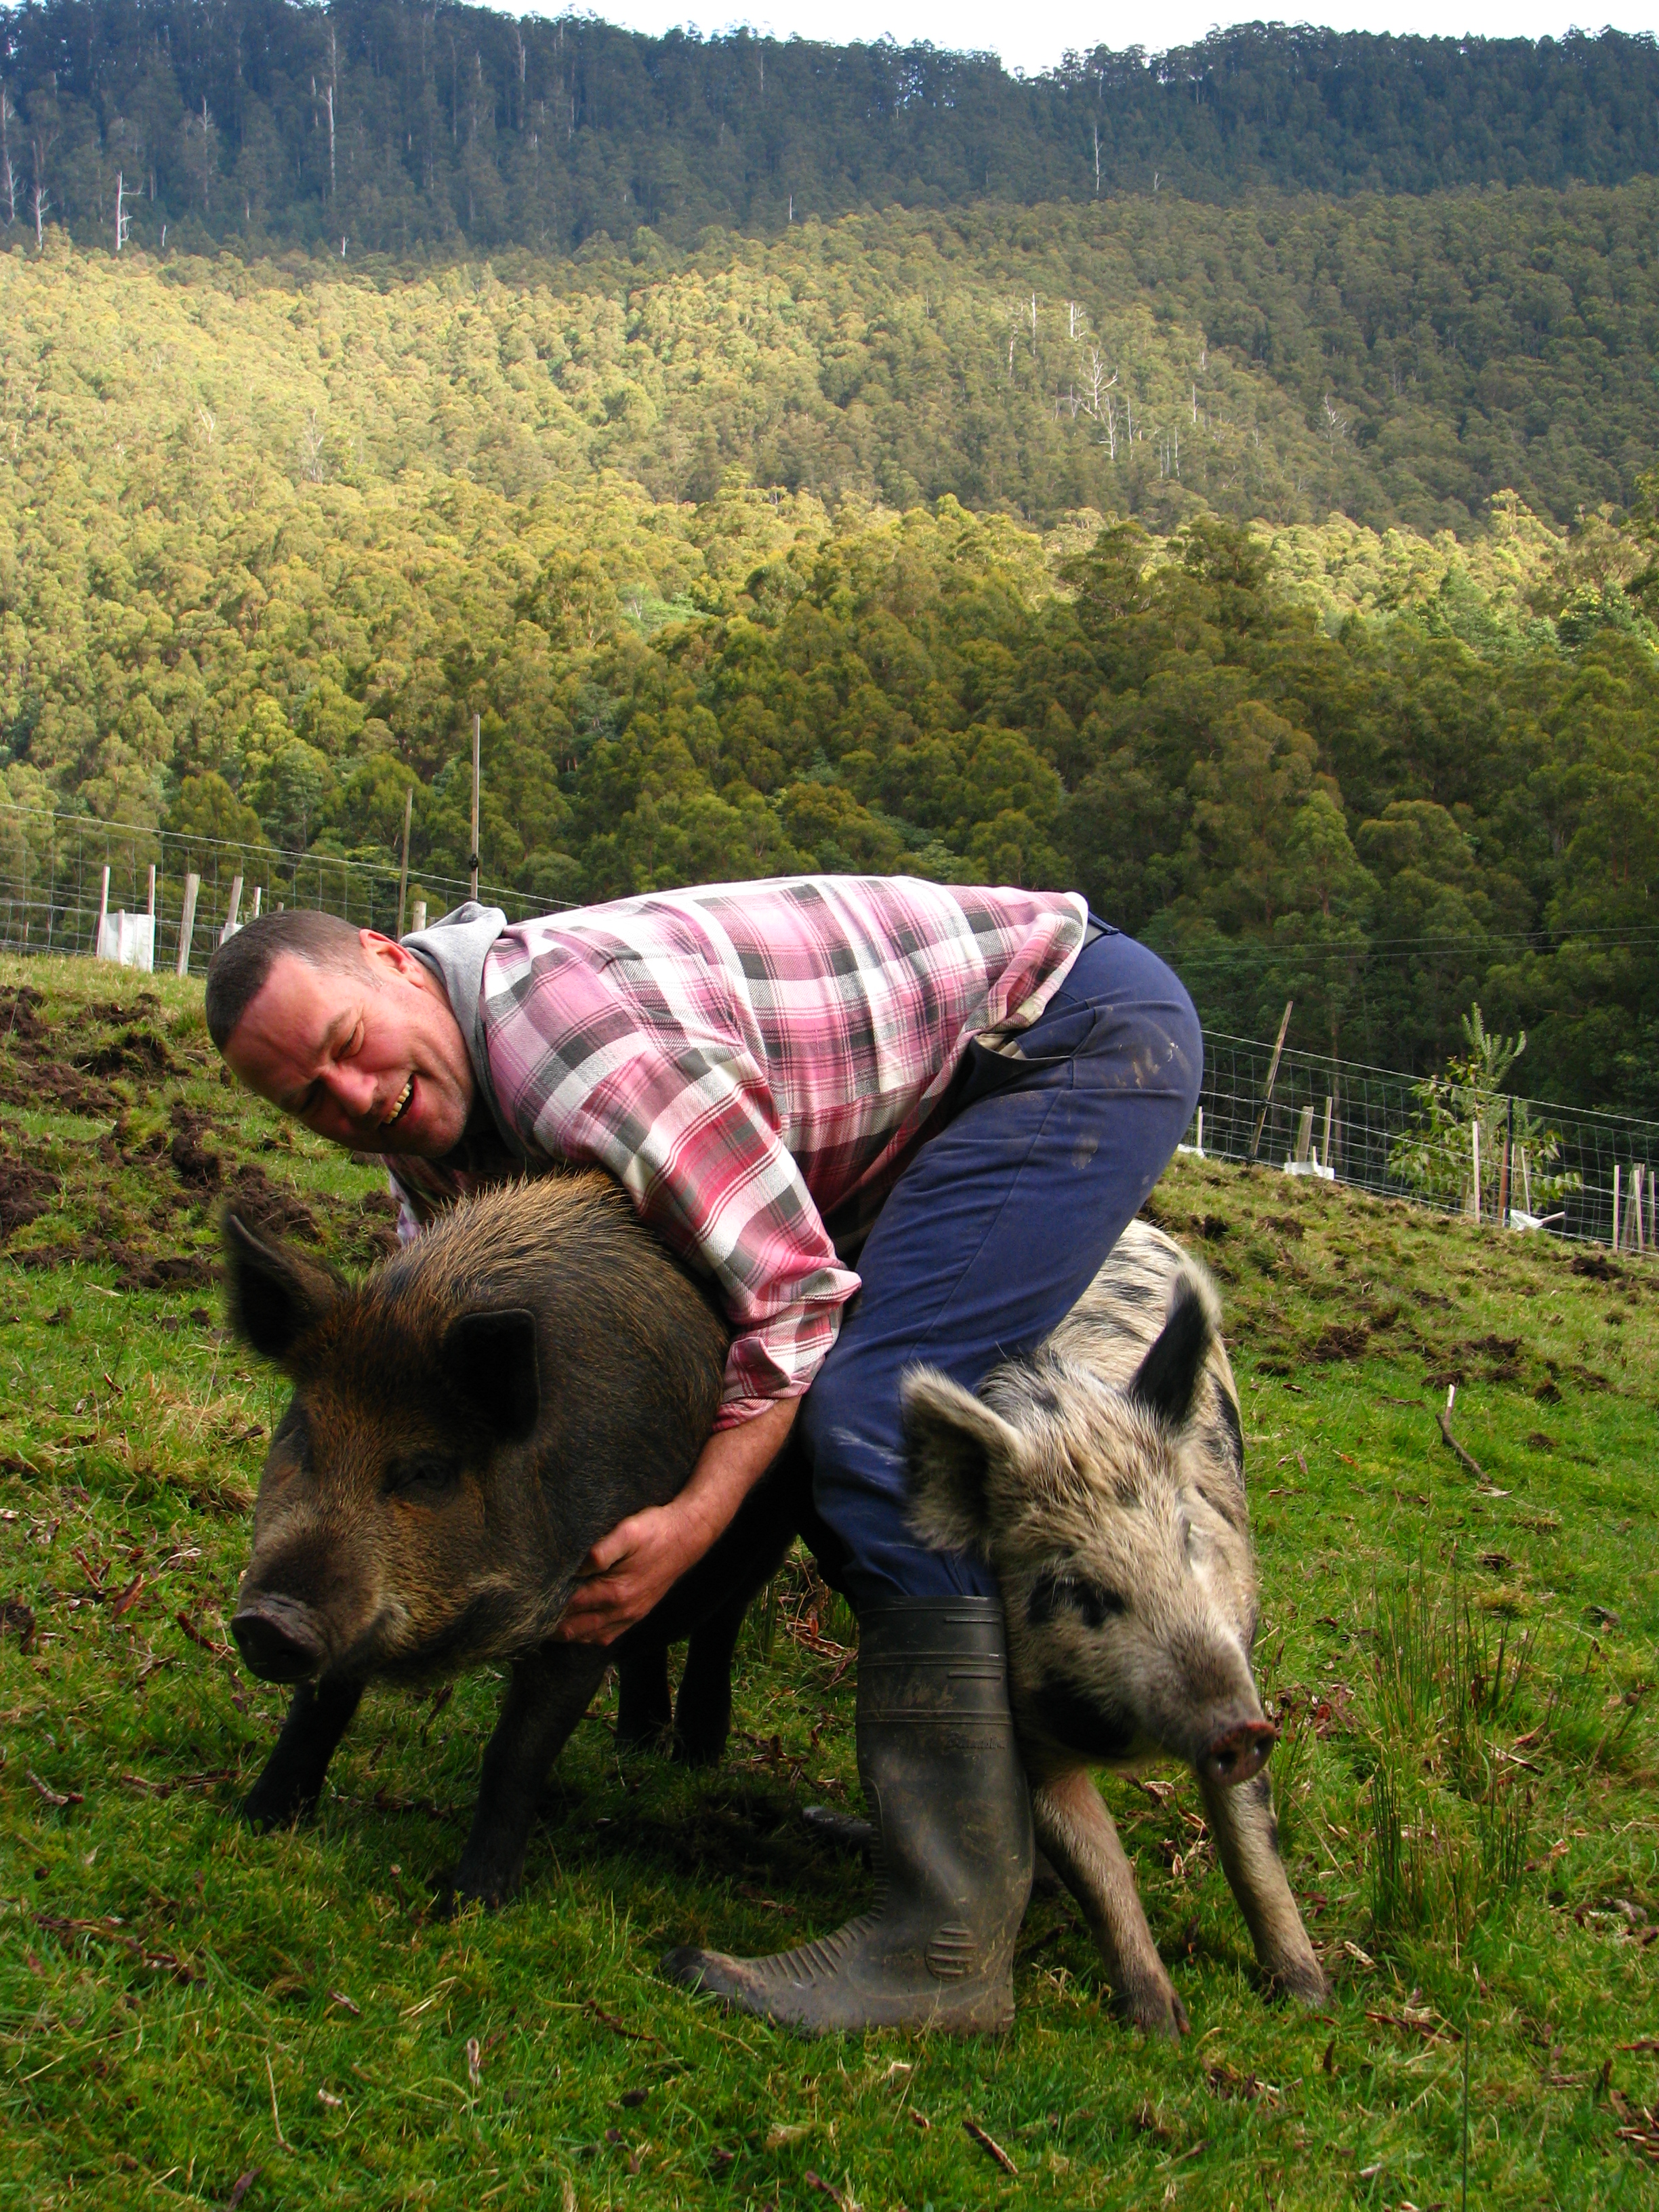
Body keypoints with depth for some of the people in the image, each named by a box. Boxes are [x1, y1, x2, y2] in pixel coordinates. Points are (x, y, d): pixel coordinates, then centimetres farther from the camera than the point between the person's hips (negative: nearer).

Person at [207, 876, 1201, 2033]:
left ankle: (950, 1945, -22)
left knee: (873, 1418, -22)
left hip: (1093, 1025, -10)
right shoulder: (438, 1117, 4)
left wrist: (693, 1521, -26)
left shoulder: (562, 1016, -26)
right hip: (977, 1083, 10)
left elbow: (793, 1286, -23)